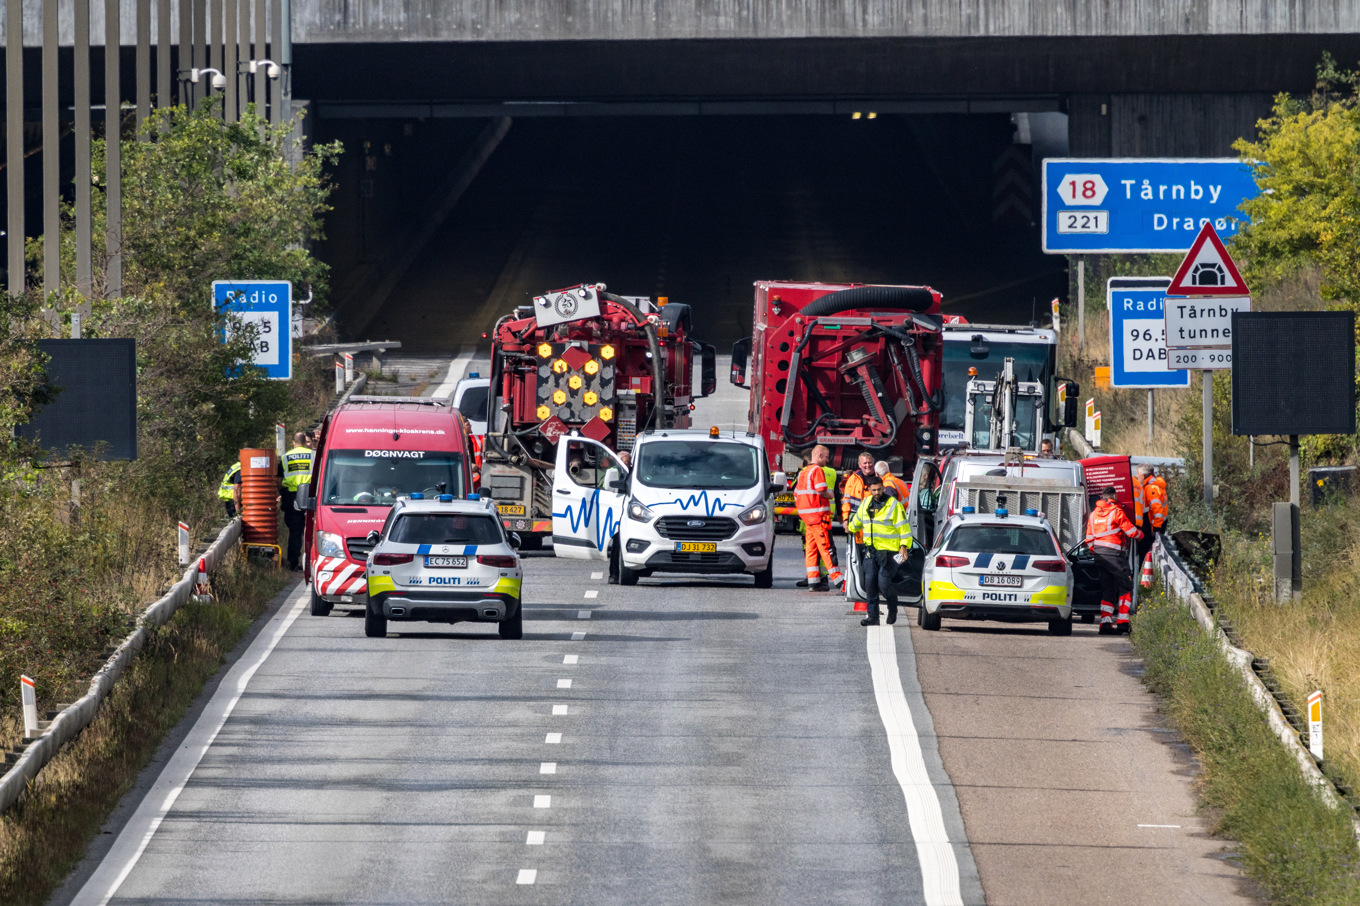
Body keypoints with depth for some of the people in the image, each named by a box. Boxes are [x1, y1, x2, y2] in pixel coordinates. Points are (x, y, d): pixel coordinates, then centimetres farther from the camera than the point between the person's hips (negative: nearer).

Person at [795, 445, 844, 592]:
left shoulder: (803, 472, 17)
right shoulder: (817, 470, -10)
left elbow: (796, 493, 21)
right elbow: (822, 491, -20)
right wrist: (831, 494, -1)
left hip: (805, 514, 9)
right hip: (818, 514, -9)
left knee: (811, 548, 7)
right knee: (827, 547, -8)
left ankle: (813, 580, 6)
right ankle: (837, 579, -9)